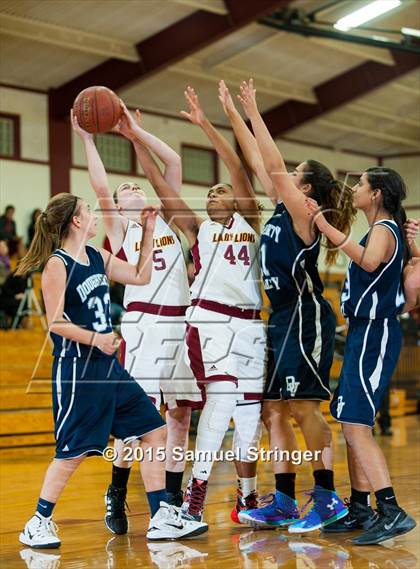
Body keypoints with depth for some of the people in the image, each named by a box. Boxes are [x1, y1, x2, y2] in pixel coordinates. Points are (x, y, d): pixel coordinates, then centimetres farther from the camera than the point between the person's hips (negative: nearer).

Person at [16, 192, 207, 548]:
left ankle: (162, 519, 11)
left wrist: (148, 231, 14)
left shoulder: (97, 257, 12)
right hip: (76, 370, -8)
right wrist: (94, 338, -28)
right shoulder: (57, 265, -10)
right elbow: (56, 322, -14)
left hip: (108, 366, 8)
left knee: (154, 430, 6)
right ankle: (39, 523, 10)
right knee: (73, 451, -5)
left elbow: (141, 277, 20)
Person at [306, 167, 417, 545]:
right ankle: (359, 510, 21)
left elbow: (370, 260, -38)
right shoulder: (388, 230, 17)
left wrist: (328, 229, -36)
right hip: (368, 332, 10)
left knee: (356, 426, -14)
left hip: (373, 334, -10)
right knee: (355, 423, 14)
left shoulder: (383, 230, -13)